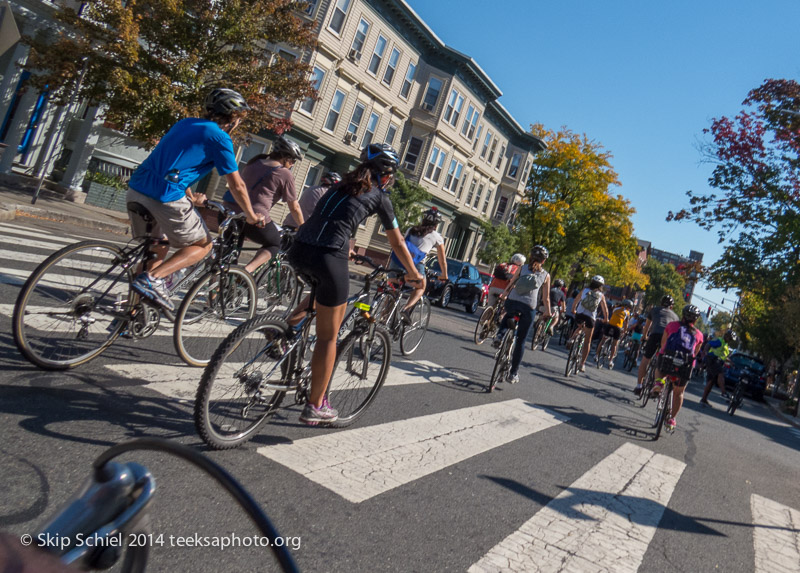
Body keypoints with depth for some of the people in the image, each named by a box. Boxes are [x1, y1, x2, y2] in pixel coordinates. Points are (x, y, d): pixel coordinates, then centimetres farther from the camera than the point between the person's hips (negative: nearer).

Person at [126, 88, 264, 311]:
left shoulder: (185, 123, 23)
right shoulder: (219, 137, 0)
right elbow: (237, 186, 1)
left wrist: (191, 197, 49)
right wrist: (252, 216, 15)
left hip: (136, 190, 8)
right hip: (166, 197, -8)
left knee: (157, 249, 24)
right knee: (203, 245, 12)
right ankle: (152, 278, -7)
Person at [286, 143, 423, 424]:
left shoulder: (342, 184, 25)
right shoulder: (379, 197, 9)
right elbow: (398, 244, 16)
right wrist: (414, 274, 30)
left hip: (298, 250, 6)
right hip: (328, 258, -6)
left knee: (328, 295, 36)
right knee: (328, 336, 8)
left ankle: (290, 326, 14)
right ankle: (315, 407, 17)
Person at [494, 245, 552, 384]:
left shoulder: (522, 268, 9)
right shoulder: (545, 275, 9)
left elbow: (510, 284, 11)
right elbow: (546, 298, 8)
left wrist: (503, 296, 26)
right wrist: (547, 313, 20)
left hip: (512, 302, 1)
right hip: (529, 308, -1)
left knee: (508, 316, 39)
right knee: (521, 341, 10)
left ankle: (500, 334, 10)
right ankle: (513, 373, 12)